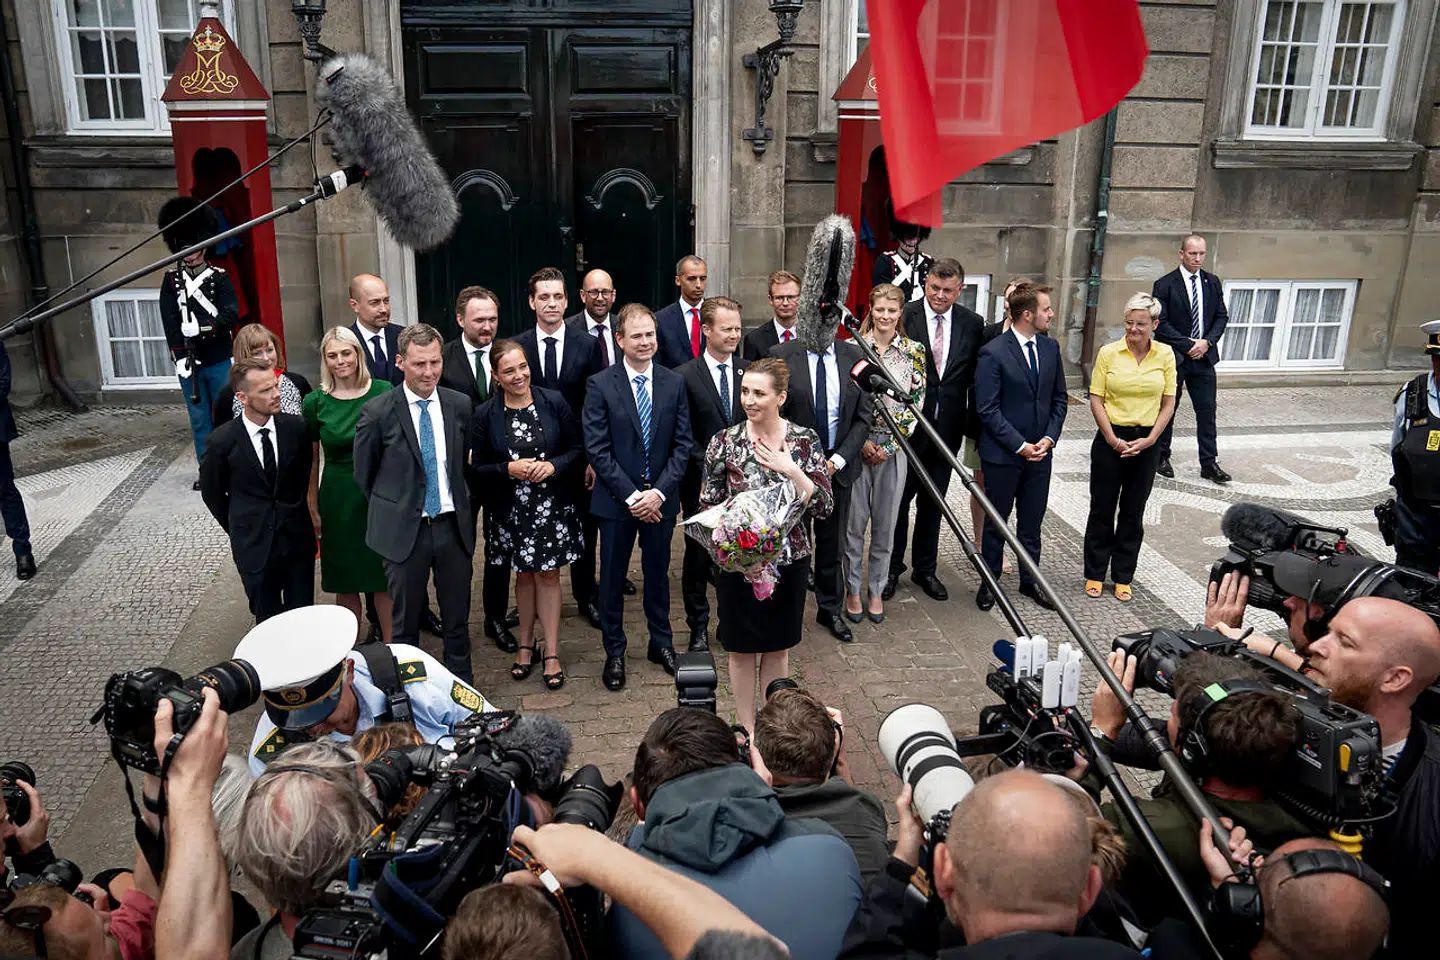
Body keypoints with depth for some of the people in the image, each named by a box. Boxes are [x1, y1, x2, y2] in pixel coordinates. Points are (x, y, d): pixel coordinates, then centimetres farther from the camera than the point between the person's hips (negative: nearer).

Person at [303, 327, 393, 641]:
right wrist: (313, 509, 2)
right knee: (345, 581, 11)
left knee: (385, 579, 7)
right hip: (338, 499, 0)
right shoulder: (315, 402, -3)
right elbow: (311, 462, 3)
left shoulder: (383, 391, -4)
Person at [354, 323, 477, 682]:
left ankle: (461, 683, 30)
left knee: (457, 618, 14)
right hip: (404, 530, -2)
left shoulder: (460, 406, 0)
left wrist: (465, 507, 11)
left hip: (454, 526, 3)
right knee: (404, 622, 11)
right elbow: (364, 473, 3)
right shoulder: (377, 412, -9)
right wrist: (390, 511, 7)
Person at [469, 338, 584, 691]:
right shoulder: (485, 415, -6)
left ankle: (552, 653, 14)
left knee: (548, 576, 5)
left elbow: (577, 449, 1)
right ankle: (526, 644, 32)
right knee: (524, 575, 15)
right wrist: (510, 469, -20)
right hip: (511, 511, 1)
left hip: (552, 506, -1)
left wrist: (553, 465, -18)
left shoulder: (554, 402, -5)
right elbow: (477, 469, -3)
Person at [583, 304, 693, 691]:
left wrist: (659, 492, -12)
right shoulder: (600, 385, -7)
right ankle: (614, 652, 24)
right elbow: (597, 449, -10)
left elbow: (683, 444, -1)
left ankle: (661, 643, 33)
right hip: (616, 499, -2)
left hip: (660, 499, 2)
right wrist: (631, 495, -15)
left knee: (658, 572, 16)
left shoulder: (674, 383, 1)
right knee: (612, 577, 9)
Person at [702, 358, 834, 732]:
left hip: (788, 561, 1)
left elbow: (825, 507, -11)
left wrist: (791, 470, -23)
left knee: (778, 648, 17)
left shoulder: (805, 440, -7)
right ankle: (746, 726, 33)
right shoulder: (725, 442, -8)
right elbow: (708, 505, 0)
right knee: (742, 648, 14)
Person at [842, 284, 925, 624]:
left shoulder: (914, 351, 2)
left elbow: (916, 402, 1)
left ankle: (876, 590, 24)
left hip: (894, 447, 1)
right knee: (854, 521, 5)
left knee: (885, 523, 10)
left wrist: (889, 445, -7)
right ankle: (853, 589, 21)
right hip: (857, 445, -1)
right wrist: (862, 442, -10)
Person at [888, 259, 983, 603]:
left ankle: (925, 569, 30)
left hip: (947, 427, 3)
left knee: (933, 500, 15)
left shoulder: (972, 323, 1)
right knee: (899, 498, 9)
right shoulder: (904, 316, -10)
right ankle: (892, 567, 25)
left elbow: (975, 375, 5)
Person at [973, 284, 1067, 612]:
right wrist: (1020, 445, -16)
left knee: (1032, 522, 15)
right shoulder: (993, 353, -14)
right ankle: (989, 582, 24)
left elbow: (1059, 398, 12)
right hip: (1002, 454, -5)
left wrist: (1049, 438, -2)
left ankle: (1029, 580, 30)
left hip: (1039, 452, 5)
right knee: (996, 522, 9)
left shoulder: (1050, 347, 6)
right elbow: (988, 410, -15)